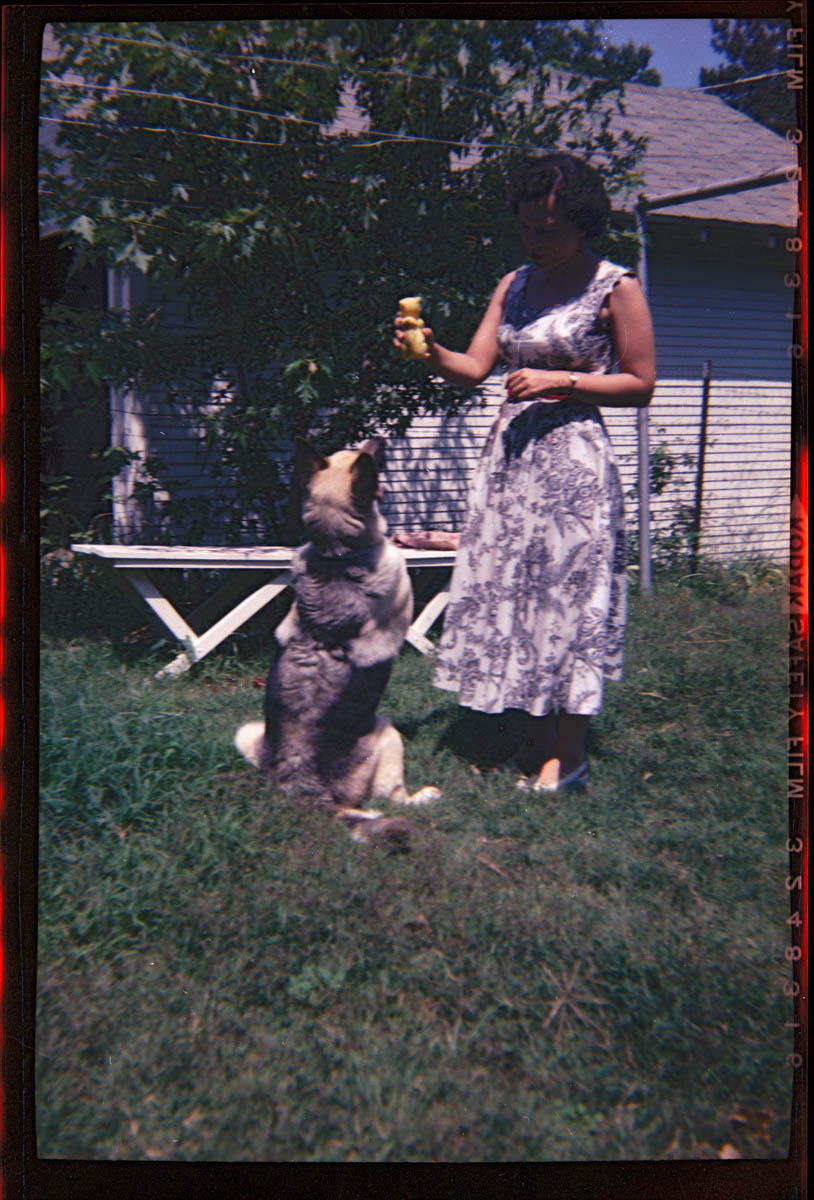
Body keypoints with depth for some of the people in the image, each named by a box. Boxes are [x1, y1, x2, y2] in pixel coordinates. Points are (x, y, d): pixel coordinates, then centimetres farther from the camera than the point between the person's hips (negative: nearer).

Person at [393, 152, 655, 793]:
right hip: (509, 451, 6)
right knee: (511, 591, 6)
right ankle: (535, 736, 20)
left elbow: (641, 383, -3)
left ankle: (569, 751, 8)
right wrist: (431, 352, -10)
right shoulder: (515, 285, 13)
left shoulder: (616, 288, -3)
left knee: (567, 593, -3)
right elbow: (475, 368, 9)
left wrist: (562, 380, -12)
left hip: (573, 457, -6)